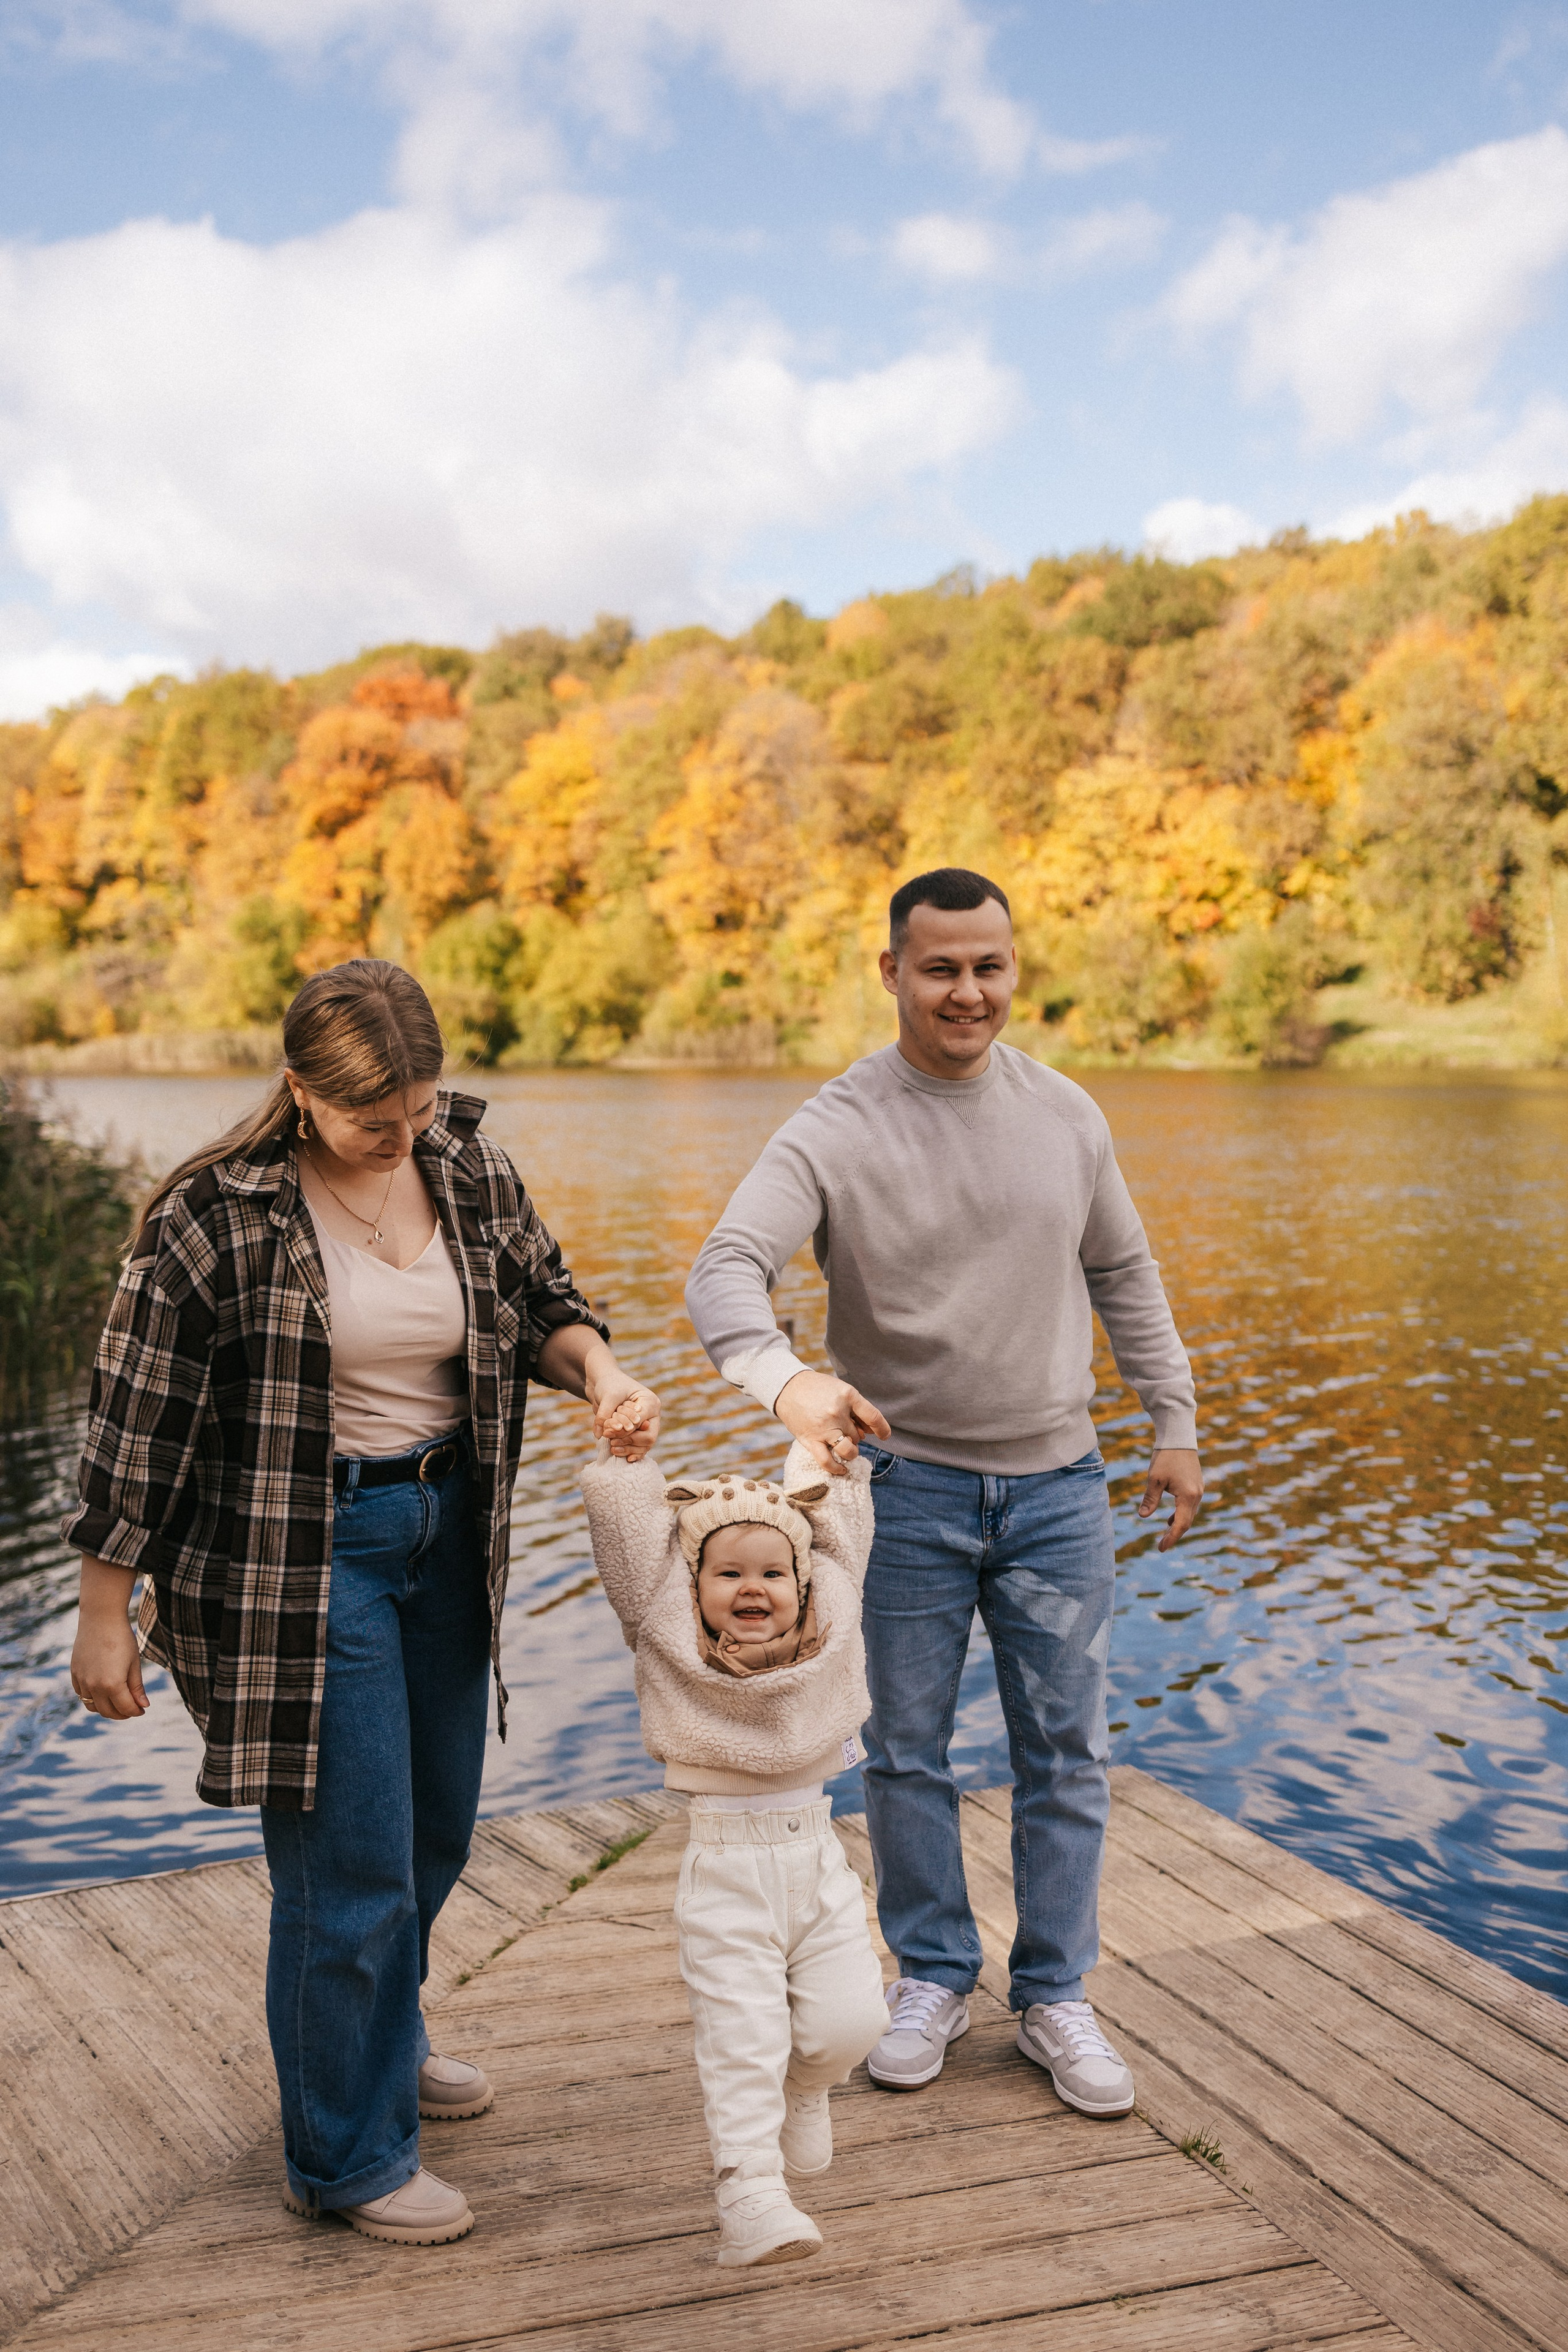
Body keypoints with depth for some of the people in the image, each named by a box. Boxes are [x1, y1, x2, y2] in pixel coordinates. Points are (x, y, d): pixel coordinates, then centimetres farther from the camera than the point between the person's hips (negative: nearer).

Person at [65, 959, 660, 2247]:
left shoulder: (469, 1168, -2)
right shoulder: (223, 1212, -18)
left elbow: (543, 1296, 11)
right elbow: (136, 1413, -13)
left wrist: (600, 1371, -11)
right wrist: (107, 1612, -9)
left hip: (447, 1534, 7)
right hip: (295, 1560, -6)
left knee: (438, 1827, 21)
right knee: (351, 1865, 1)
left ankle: (378, 2040, 48)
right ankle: (347, 2156, 23)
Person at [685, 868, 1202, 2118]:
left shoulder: (1067, 1115, 1)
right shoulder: (834, 1131, -11)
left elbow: (1124, 1276, 13)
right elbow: (726, 1268, -24)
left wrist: (1176, 1424, 13)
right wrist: (785, 1378, -44)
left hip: (1056, 1485, 3)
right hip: (904, 1483, -2)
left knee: (1066, 1755, 10)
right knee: (906, 1753, 11)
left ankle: (1054, 1995, 27)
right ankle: (934, 1977, 32)